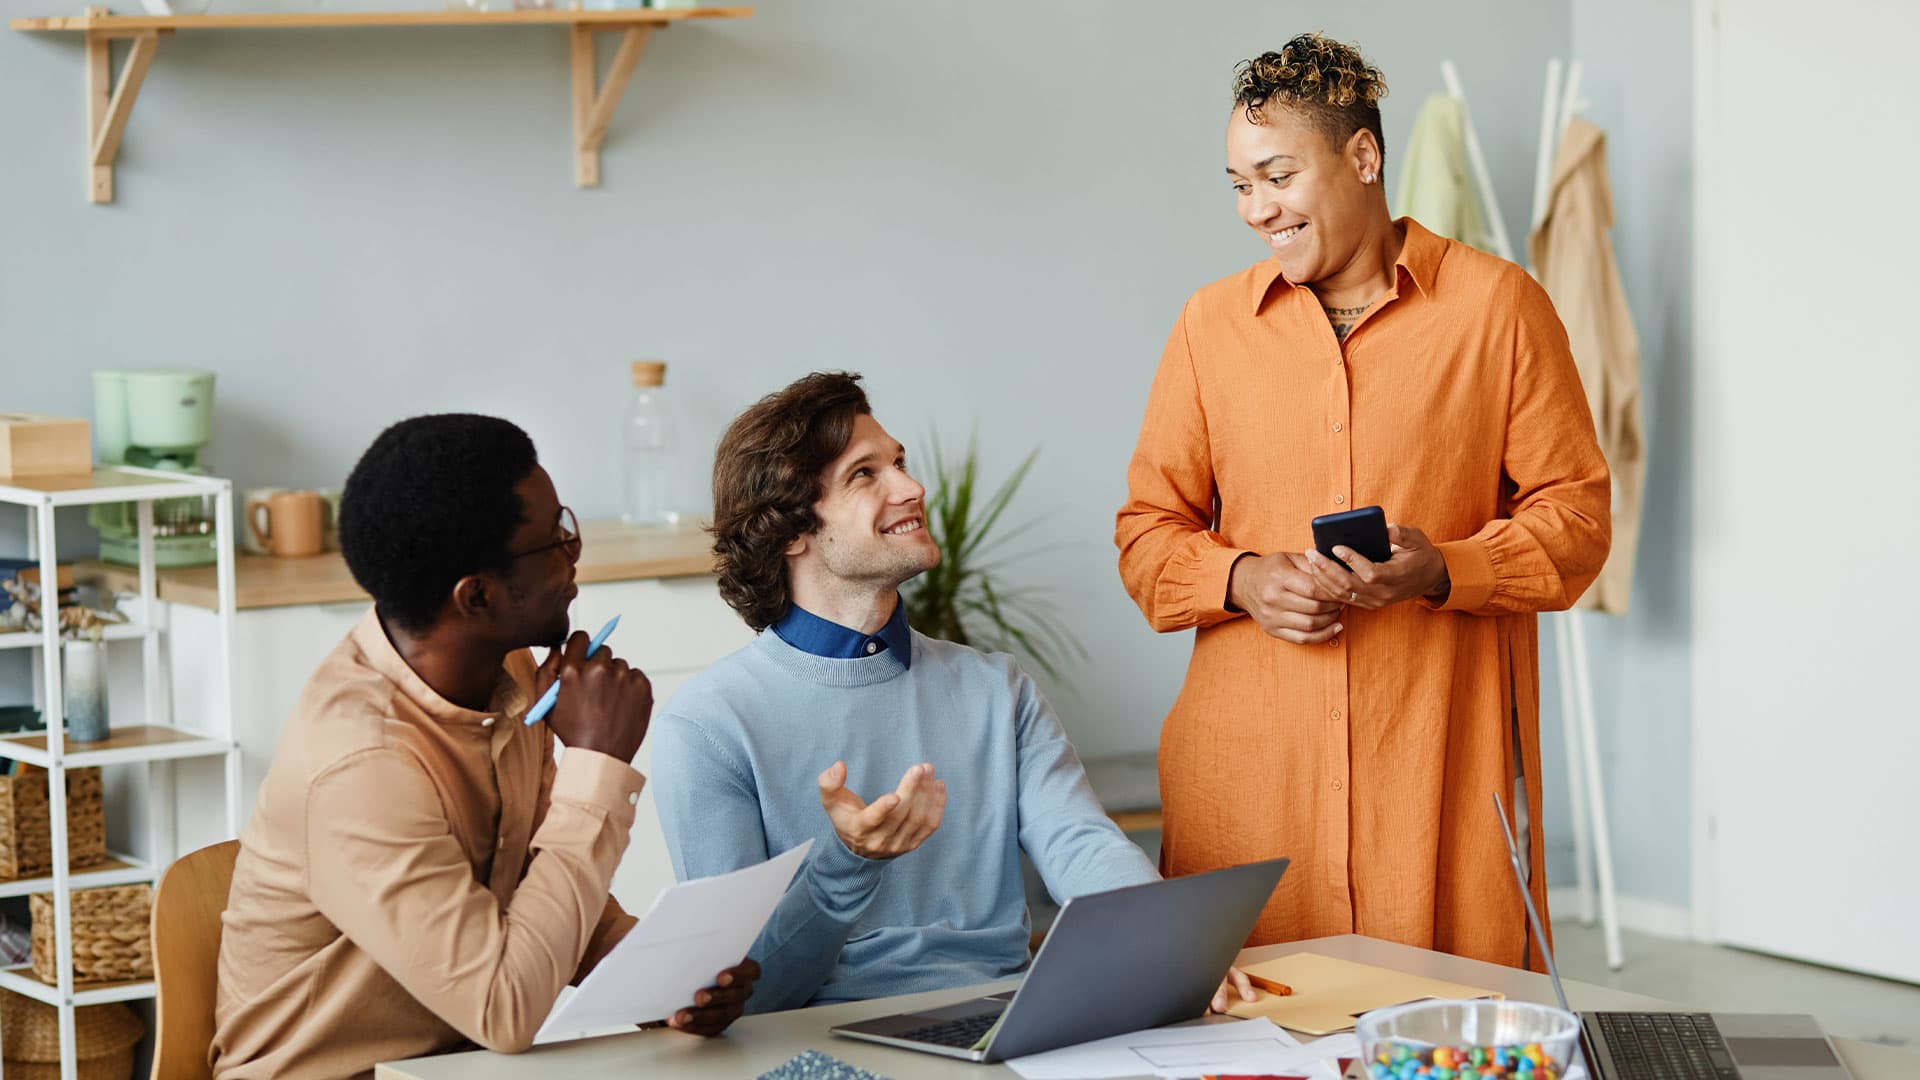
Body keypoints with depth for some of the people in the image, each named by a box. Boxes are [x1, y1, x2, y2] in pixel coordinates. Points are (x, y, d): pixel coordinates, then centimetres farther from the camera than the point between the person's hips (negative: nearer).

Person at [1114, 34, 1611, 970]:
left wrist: (1442, 570, -14)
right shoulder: (1211, 323, 11)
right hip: (1249, 760, 2)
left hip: (1441, 753, -2)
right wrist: (1242, 579, -7)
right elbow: (1147, 530, 13)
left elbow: (1574, 515, 3)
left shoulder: (1498, 306, 3)